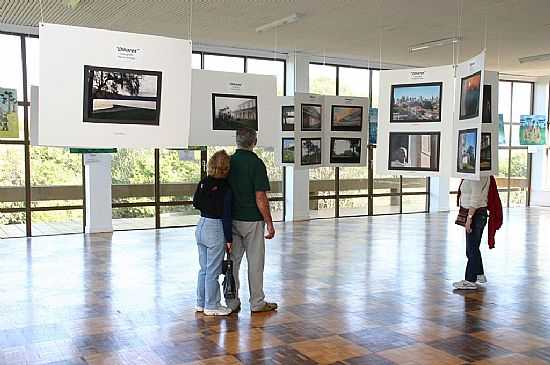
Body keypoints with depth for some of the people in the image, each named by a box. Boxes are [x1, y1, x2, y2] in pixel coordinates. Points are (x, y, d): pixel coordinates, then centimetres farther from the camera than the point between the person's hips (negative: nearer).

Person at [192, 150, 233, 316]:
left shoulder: (203, 183, 3)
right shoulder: (225, 188, -15)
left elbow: (196, 203, 12)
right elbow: (226, 215, -14)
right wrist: (228, 239, -8)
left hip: (201, 226, 7)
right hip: (216, 229, -7)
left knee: (204, 269, 17)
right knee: (213, 271, 3)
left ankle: (201, 303, 27)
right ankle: (211, 306, 12)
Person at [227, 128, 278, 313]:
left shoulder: (228, 162, 3)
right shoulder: (256, 163, -14)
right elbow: (260, 198, -16)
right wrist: (269, 223, -9)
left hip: (232, 220, 5)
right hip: (252, 220, -5)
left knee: (233, 260, 10)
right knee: (255, 262, 5)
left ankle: (232, 302, 16)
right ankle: (257, 303, 15)